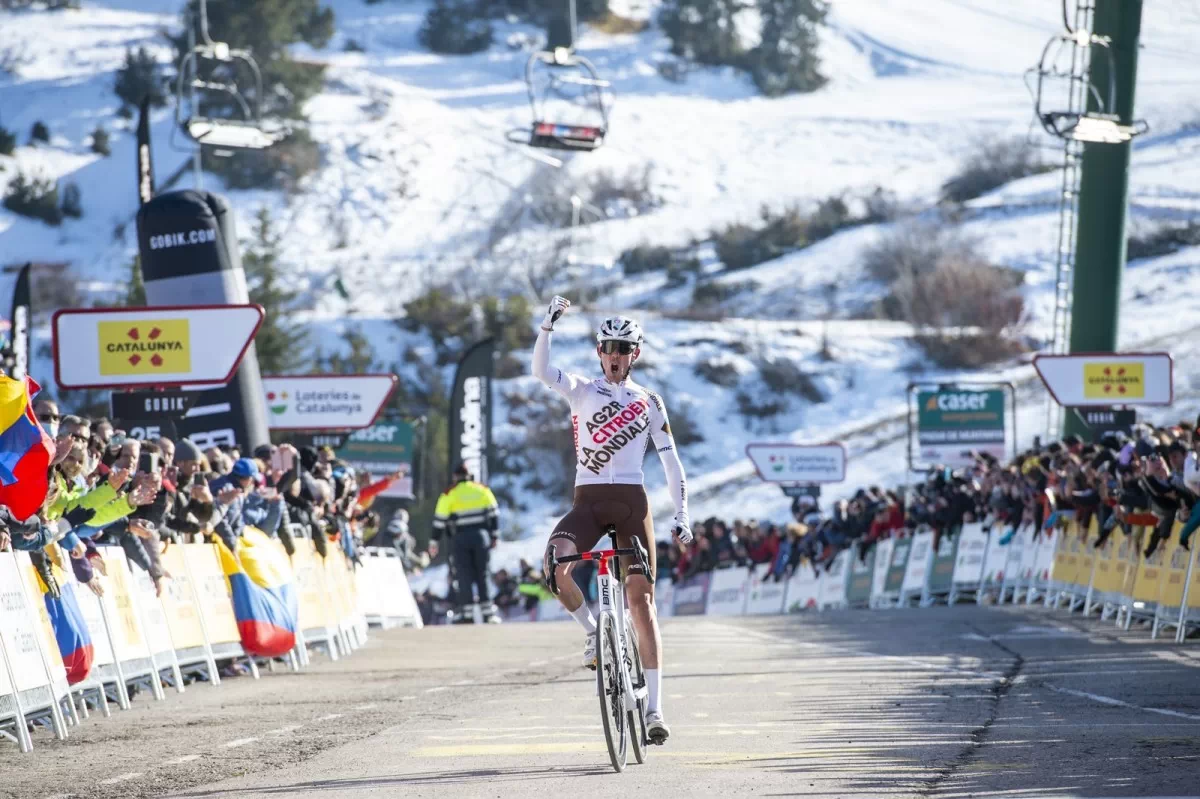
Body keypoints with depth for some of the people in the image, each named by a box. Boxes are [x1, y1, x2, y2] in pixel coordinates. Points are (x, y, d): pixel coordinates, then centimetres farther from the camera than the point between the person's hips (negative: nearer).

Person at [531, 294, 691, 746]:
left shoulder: (649, 402, 11)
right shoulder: (582, 391, 9)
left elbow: (671, 462, 10)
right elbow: (541, 371, -11)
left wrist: (681, 516, 1)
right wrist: (548, 326, -25)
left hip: (631, 504, 0)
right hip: (588, 501, 0)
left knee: (640, 598, -9)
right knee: (555, 564, -31)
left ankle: (654, 707, -8)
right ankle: (592, 631, -3)